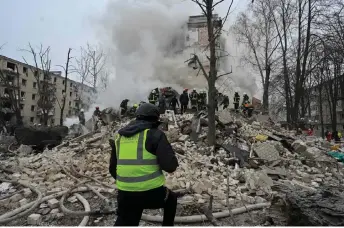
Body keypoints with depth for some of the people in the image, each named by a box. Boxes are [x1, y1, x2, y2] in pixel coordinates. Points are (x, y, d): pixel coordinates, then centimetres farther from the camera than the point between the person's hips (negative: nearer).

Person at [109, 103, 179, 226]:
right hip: (152, 192, -3)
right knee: (171, 199, 28)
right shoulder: (155, 134, -7)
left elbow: (113, 169, 16)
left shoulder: (119, 136, 10)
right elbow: (170, 166, -14)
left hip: (125, 195, 4)